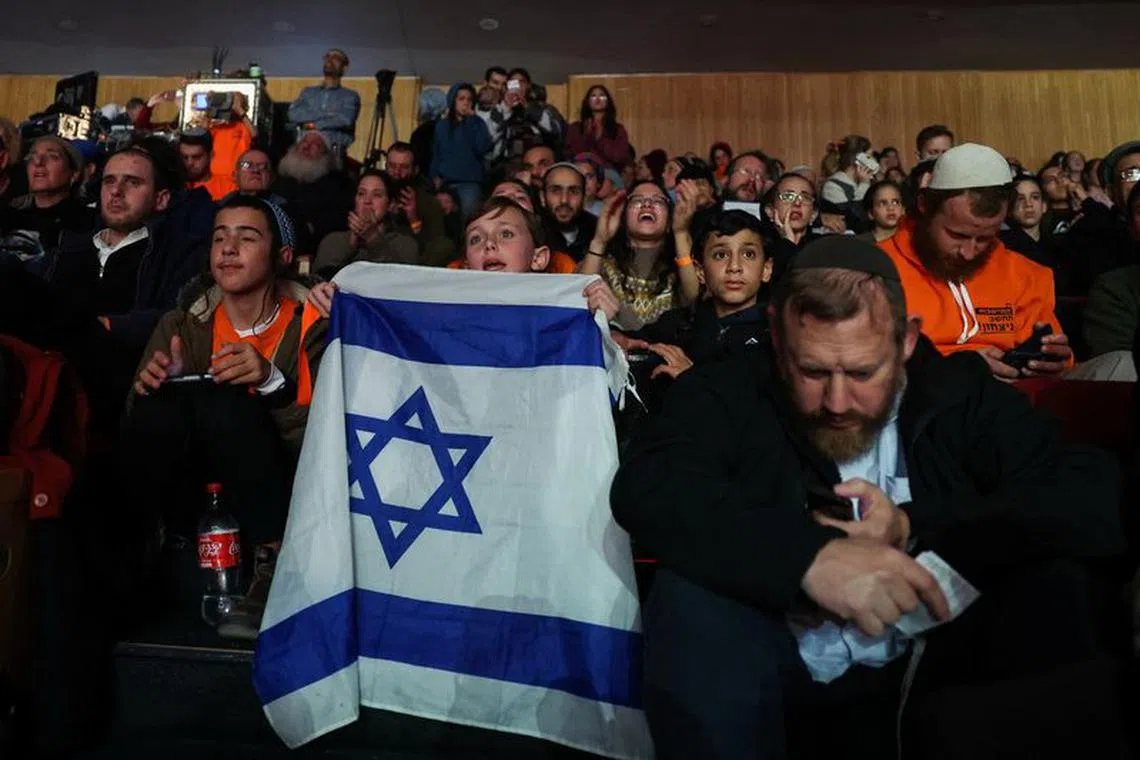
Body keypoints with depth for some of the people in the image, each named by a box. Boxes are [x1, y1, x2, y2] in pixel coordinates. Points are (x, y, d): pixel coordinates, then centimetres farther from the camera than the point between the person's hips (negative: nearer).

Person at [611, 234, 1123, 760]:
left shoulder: (960, 395, 0)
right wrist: (809, 556, -38)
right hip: (787, 672, -1)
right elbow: (643, 489, -26)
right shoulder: (727, 395, -7)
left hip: (934, 663, 2)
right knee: (691, 600, -30)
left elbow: (1096, 501, -12)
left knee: (1053, 581, -22)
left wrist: (916, 529, -21)